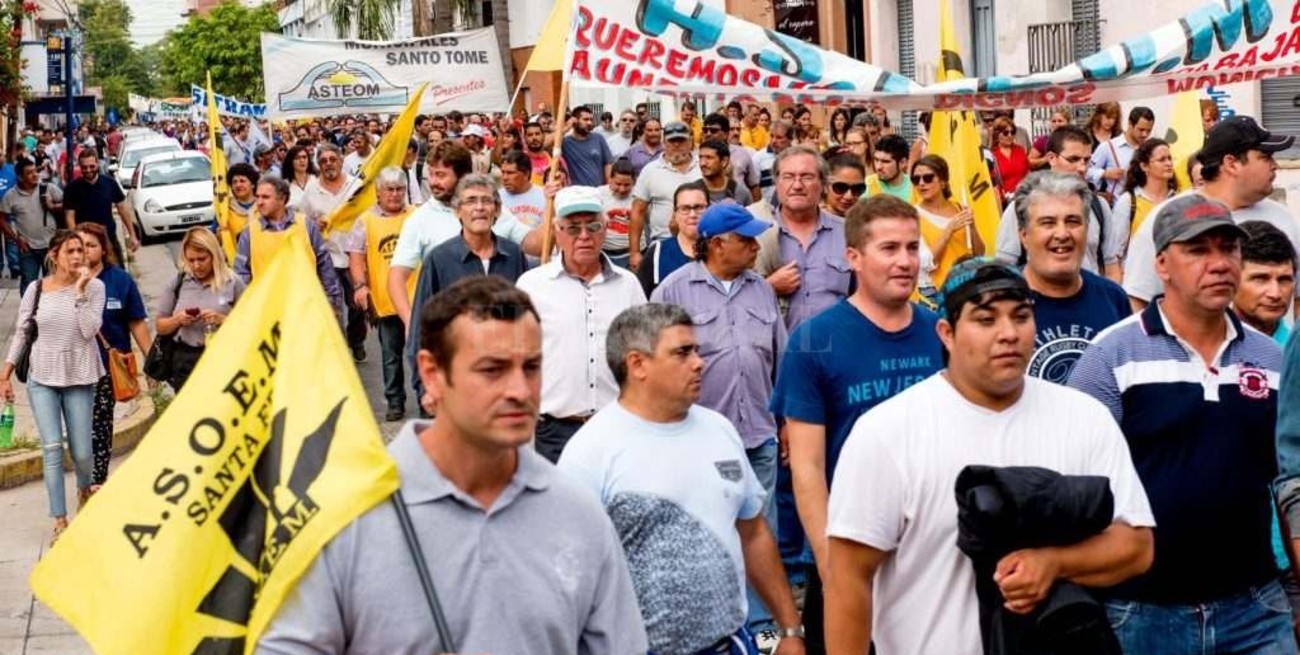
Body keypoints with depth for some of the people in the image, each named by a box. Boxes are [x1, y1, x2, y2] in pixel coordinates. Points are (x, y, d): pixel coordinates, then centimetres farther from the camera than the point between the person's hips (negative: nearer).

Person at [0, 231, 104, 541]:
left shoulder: (94, 287, -6)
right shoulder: (36, 289, -2)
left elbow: (89, 330, -16)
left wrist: (80, 291, -20)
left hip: (79, 379, -1)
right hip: (41, 378, 1)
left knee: (81, 451, 3)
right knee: (52, 448, -7)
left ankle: (85, 488, 39)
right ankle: (60, 521, -1)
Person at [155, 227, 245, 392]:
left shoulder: (233, 283, -2)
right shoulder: (177, 283, 5)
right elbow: (160, 326, 10)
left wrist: (222, 320, -17)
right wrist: (177, 319, -10)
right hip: (186, 362, 2)